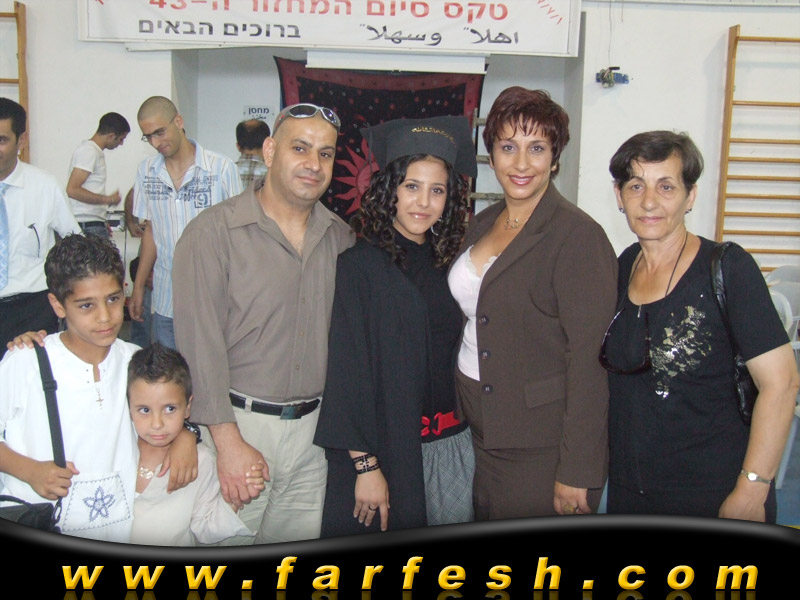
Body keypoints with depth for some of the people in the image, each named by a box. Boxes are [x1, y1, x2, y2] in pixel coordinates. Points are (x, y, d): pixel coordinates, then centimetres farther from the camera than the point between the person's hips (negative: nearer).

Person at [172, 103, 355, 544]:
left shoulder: (340, 237, 6)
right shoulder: (213, 233, -9)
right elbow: (201, 346, -13)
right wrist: (229, 442, -15)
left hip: (315, 426, 4)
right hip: (240, 421, -4)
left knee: (305, 538, 13)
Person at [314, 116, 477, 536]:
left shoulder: (447, 265, 7)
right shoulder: (359, 266, -10)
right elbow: (350, 372, -12)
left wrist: (463, 438, 9)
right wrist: (366, 465, -15)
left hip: (451, 448, 5)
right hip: (385, 450, -5)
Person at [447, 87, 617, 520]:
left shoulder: (578, 236, -15)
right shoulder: (482, 224, 8)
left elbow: (590, 361, -18)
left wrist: (576, 473, -19)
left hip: (542, 449, -7)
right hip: (481, 434, 7)